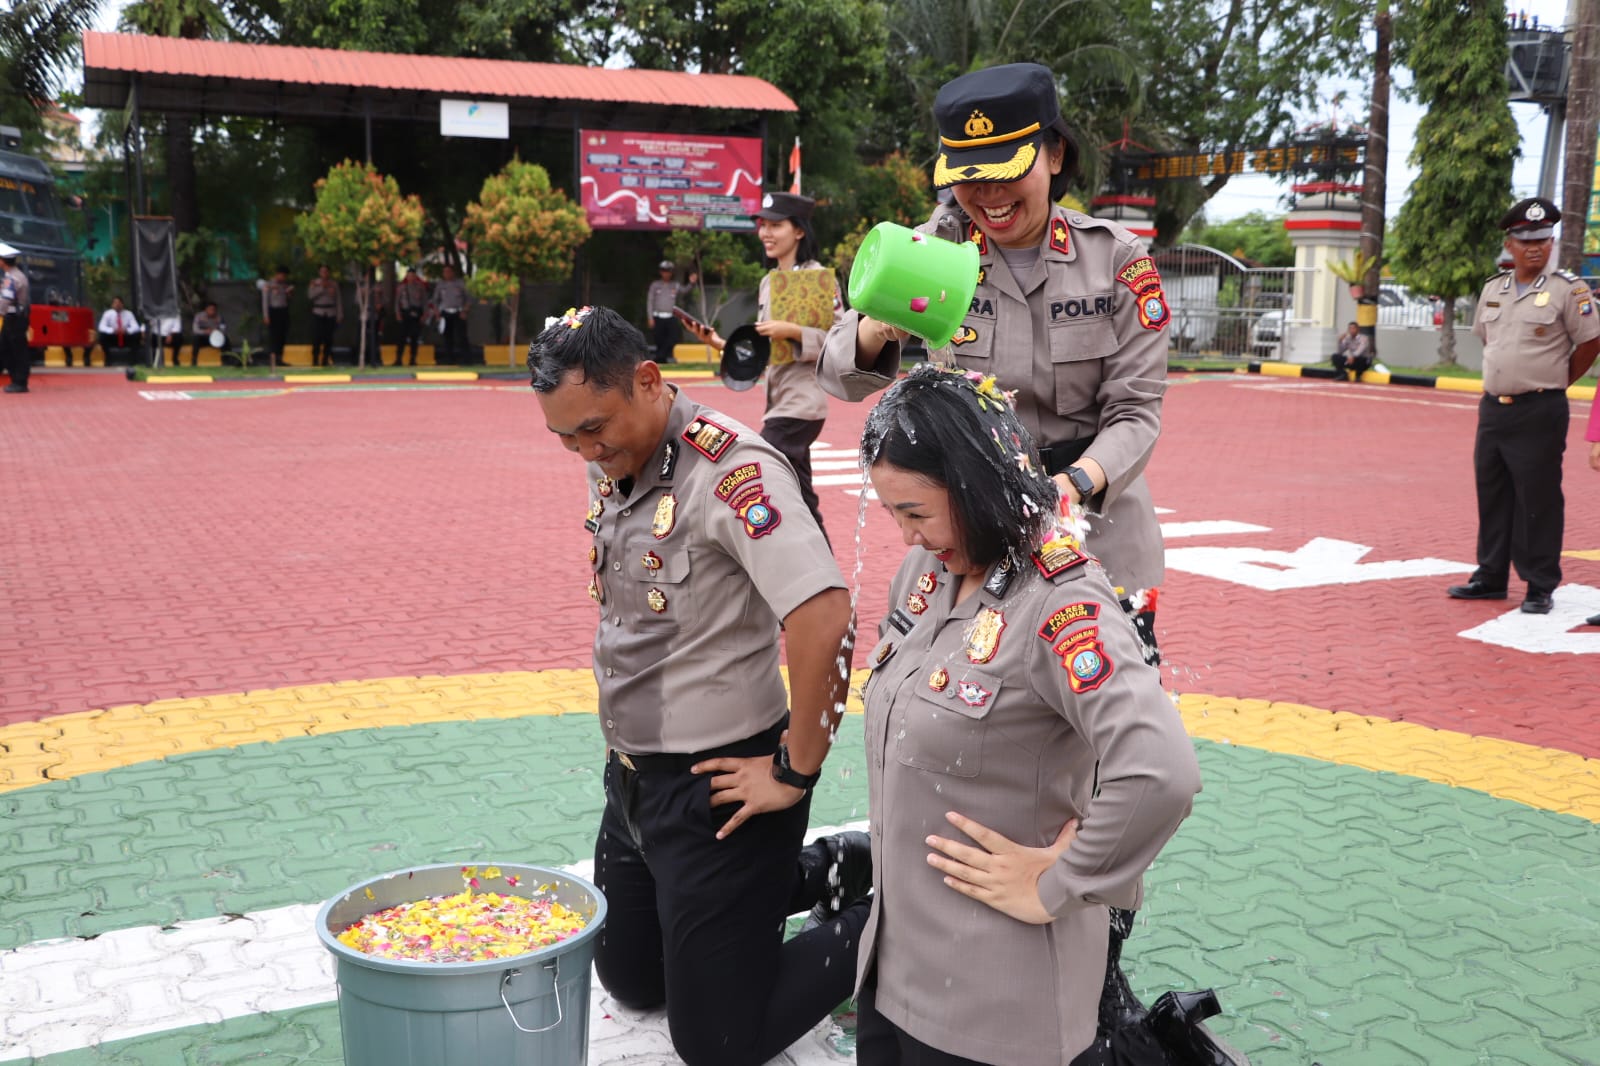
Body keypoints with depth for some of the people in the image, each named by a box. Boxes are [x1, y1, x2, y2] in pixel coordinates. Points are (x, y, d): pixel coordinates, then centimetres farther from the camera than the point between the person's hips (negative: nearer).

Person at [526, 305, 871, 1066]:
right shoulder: (611, 466, 2)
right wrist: (624, 744, 11)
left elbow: (822, 616, -35)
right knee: (631, 981, 24)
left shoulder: (731, 468, -24)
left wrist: (795, 774, -25)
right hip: (633, 778, 9)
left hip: (715, 787, -9)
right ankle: (832, 870, 30)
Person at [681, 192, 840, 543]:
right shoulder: (768, 281, 15)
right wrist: (722, 344, 2)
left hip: (802, 400, -8)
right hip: (776, 397, 8)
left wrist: (791, 330, -23)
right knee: (801, 501, 11)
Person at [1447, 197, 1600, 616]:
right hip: (1493, 407, 6)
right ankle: (1490, 577, 24)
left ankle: (1541, 587, 7)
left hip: (1539, 412, -6)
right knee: (1491, 495, 12)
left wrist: (1556, 382, 2)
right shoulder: (1493, 289, 9)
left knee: (1538, 501, -2)